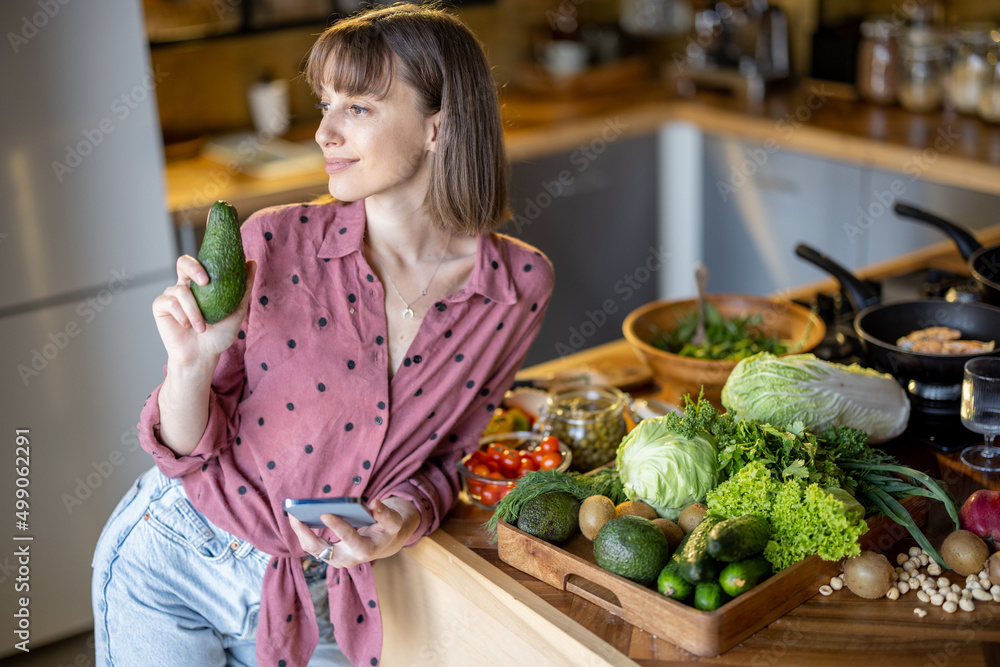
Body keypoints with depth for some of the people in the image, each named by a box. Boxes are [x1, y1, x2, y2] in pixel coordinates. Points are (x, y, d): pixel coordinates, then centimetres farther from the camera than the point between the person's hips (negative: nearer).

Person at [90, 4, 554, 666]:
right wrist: (191, 363, -28)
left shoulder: (519, 286, -12)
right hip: (170, 561, -1)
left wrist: (405, 515, -18)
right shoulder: (273, 244, -17)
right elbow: (191, 450, -10)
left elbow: (443, 455, 1)